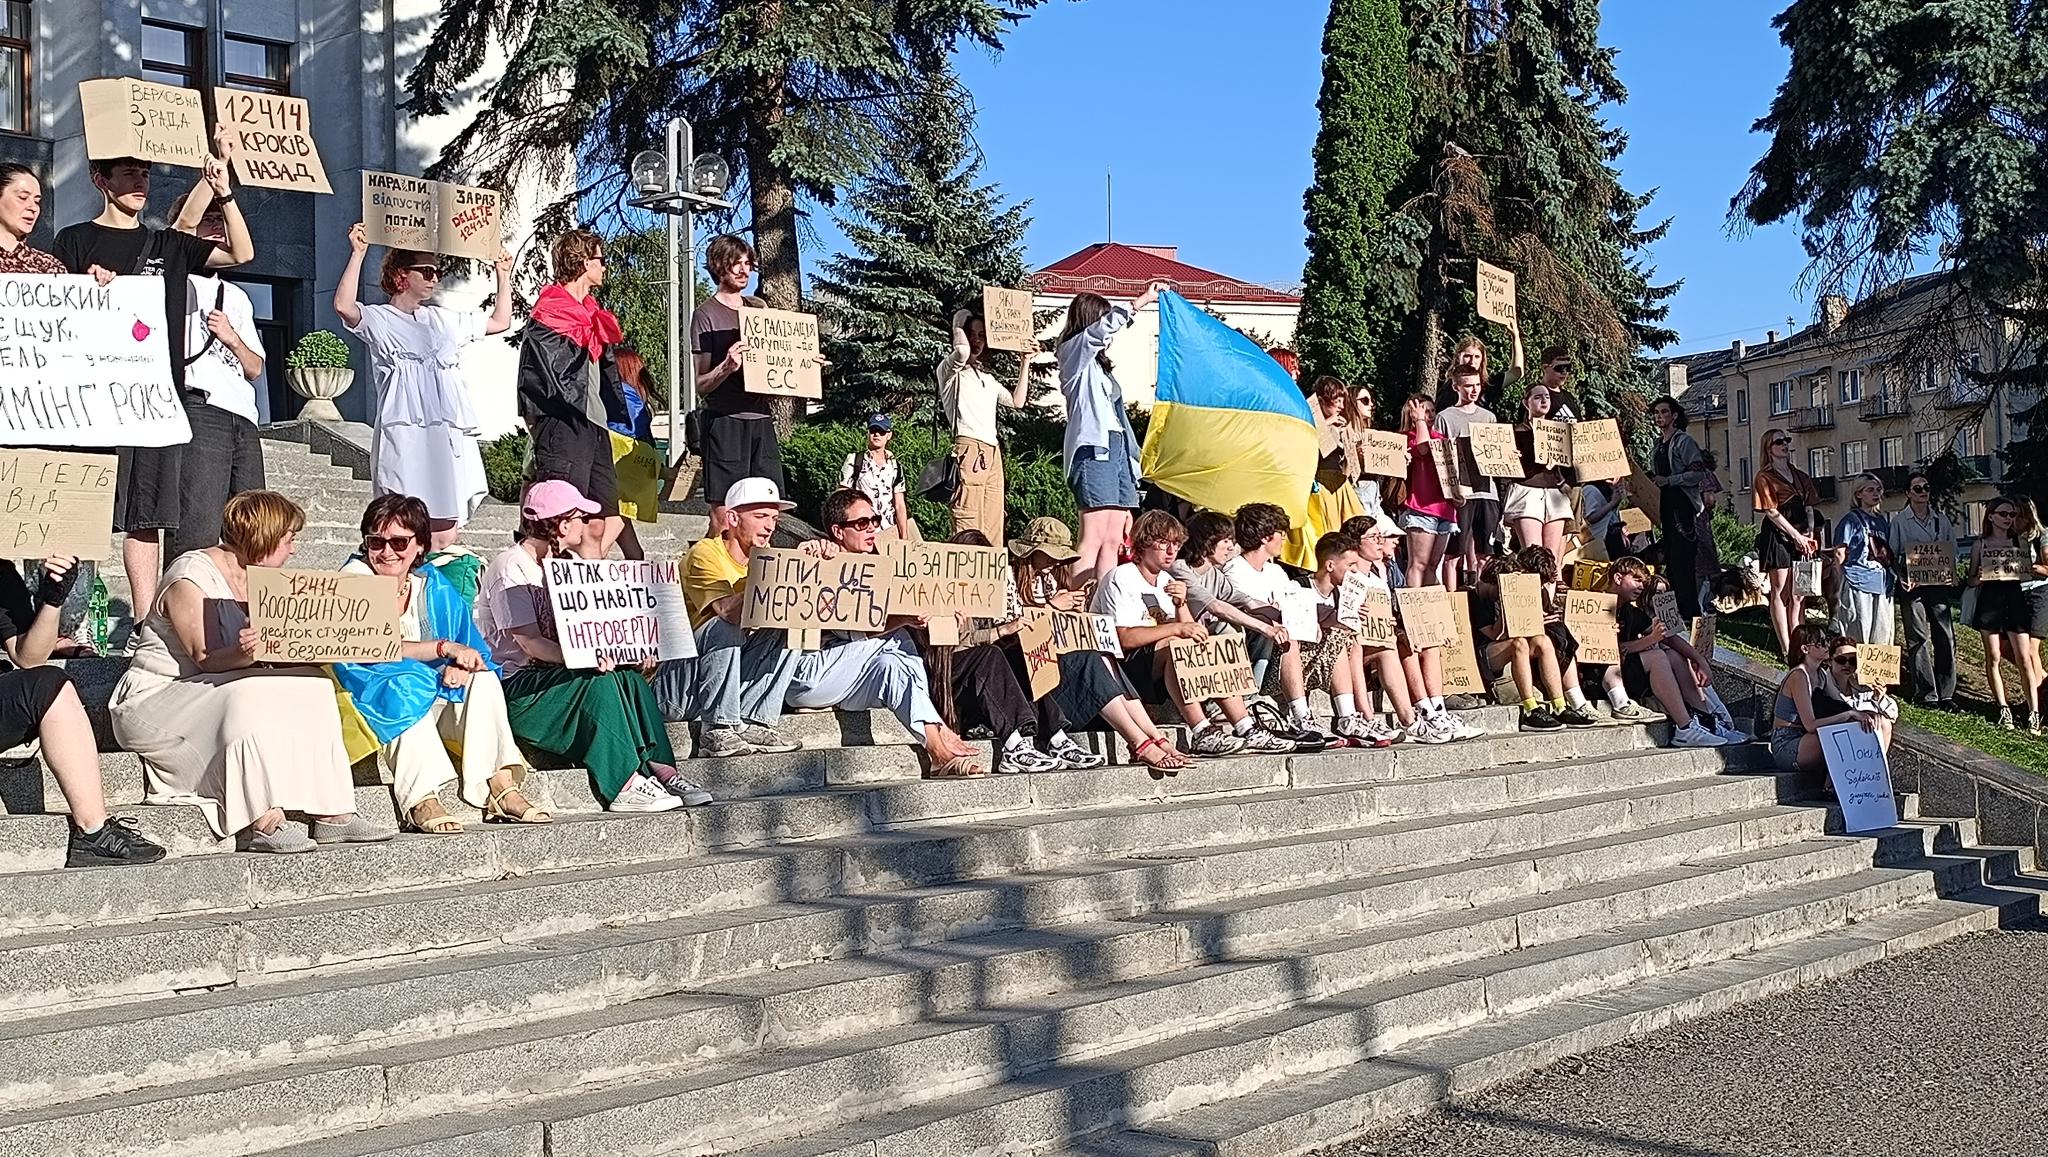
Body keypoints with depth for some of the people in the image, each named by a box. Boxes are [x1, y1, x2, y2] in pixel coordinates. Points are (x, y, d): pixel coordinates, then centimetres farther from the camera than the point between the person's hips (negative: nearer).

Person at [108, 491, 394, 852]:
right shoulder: (190, 577, -15)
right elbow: (205, 659, -24)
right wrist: (240, 654, -44)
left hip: (210, 693, 8)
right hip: (155, 697, -8)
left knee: (310, 686, -12)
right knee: (248, 697, -34)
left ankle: (332, 814, -19)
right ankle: (263, 824, -38)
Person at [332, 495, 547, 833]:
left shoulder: (434, 586, 8)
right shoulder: (354, 579, -5)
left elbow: (474, 651, 4)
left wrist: (461, 668, -21)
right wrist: (443, 648, -28)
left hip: (437, 698, 5)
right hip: (380, 708, -4)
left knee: (484, 680, -18)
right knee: (405, 685, -34)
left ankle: (500, 789, -30)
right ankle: (421, 801, -45)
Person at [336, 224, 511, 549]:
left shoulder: (444, 320, 24)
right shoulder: (379, 319, 6)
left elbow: (500, 322, 32)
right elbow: (343, 306, -15)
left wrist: (504, 276, 29)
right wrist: (358, 254, -17)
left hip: (450, 436, 6)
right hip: (406, 435, -6)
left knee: (445, 534, 2)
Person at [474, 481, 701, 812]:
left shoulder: (561, 562, 16)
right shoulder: (511, 568, -11)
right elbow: (529, 642, -22)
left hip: (551, 673, 8)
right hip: (514, 687, -8)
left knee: (630, 677, -16)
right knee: (598, 681, -29)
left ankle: (659, 768, -24)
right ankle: (626, 785, -30)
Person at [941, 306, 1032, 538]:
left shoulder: (987, 377, 30)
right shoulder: (949, 369, 6)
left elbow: (1017, 401, 29)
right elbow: (962, 351, -17)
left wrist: (1025, 364, 28)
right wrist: (958, 327, 3)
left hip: (993, 453, 8)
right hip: (969, 449, -7)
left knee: (992, 532, -3)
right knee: (968, 532, -18)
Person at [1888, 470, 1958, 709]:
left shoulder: (1942, 519, 13)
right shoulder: (1899, 521, 4)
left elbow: (1953, 551, 16)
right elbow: (1892, 555, 3)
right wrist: (1901, 579, -12)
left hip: (1939, 584, 3)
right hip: (1912, 585, -3)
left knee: (1946, 637, -2)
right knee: (1918, 639, -4)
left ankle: (1946, 693, 5)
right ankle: (1926, 695, 0)